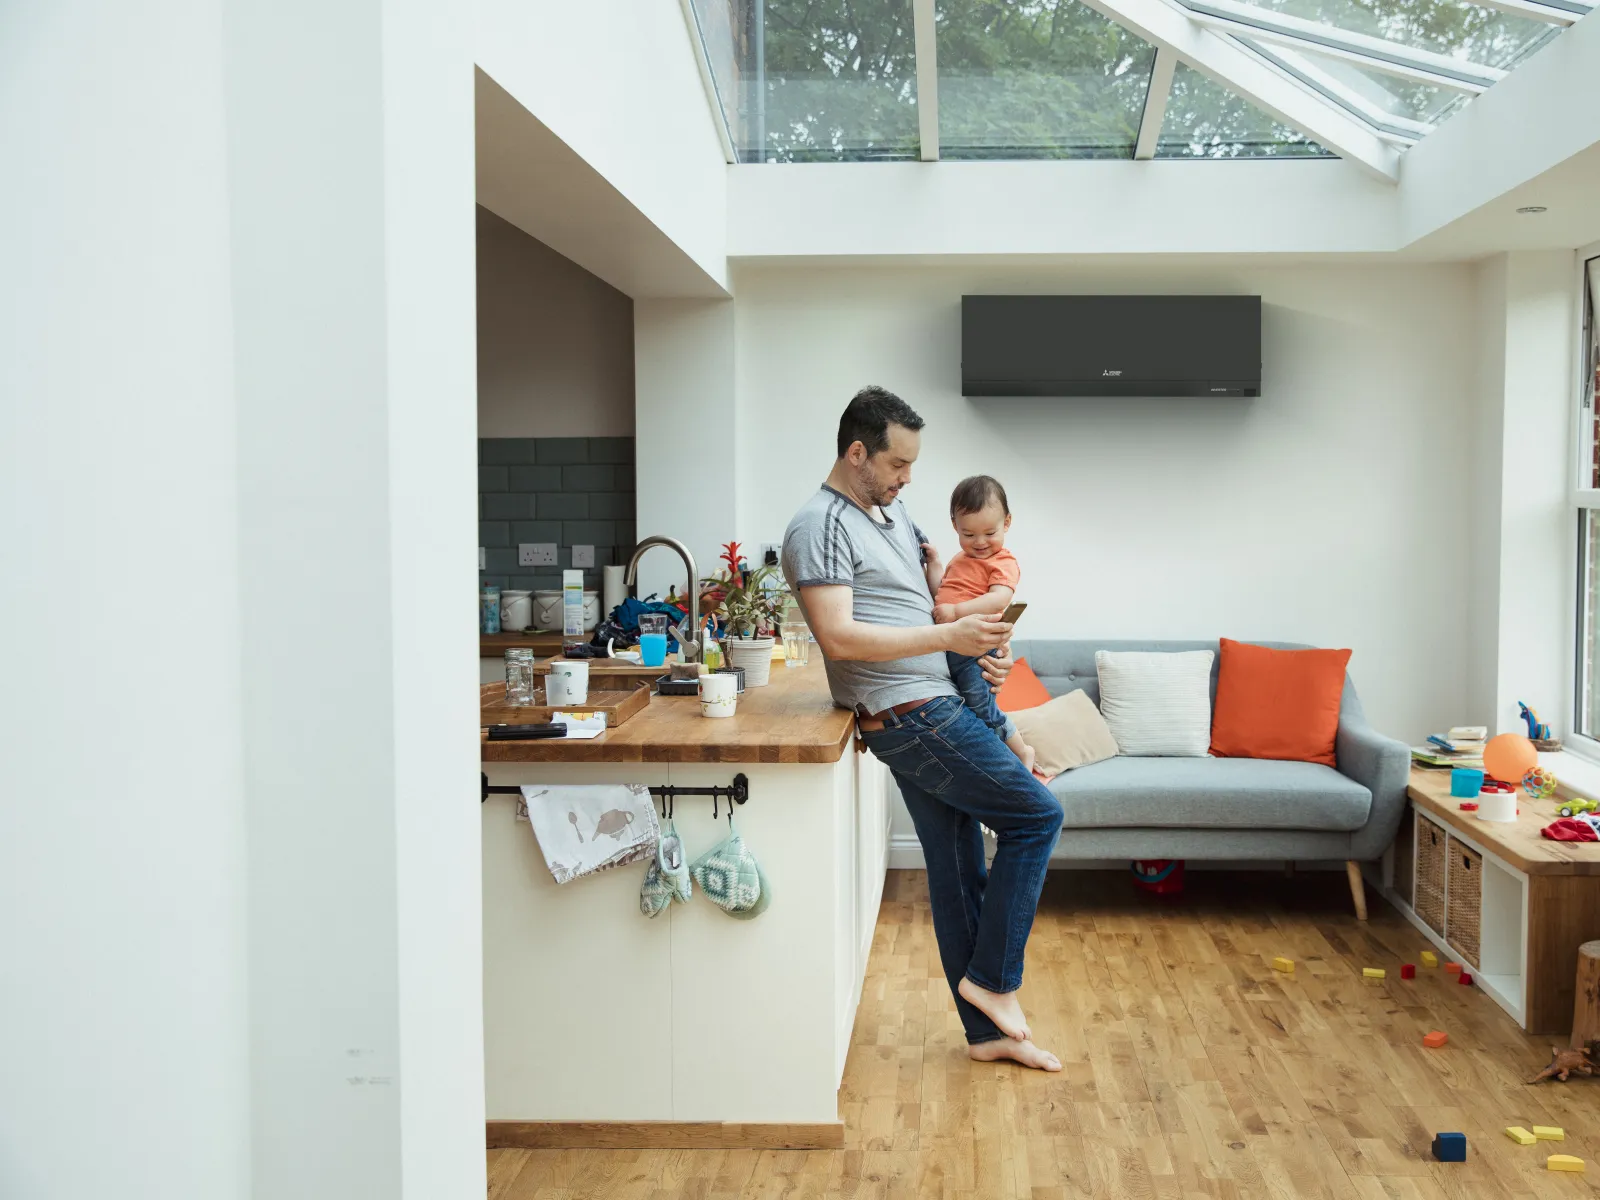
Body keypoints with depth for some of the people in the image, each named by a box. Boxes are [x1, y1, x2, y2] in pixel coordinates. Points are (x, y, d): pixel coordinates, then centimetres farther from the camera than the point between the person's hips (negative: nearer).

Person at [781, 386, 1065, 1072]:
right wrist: (948, 636, -21)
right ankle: (991, 978, 3)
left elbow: (933, 600, 24)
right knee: (1036, 815, -6)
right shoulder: (821, 526, -12)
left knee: (958, 874, 12)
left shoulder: (894, 512, 18)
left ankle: (988, 1031, 21)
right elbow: (838, 636, -22)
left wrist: (984, 640, 4)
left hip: (932, 713, 9)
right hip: (910, 715, -9)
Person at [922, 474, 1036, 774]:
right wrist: (934, 562, 11)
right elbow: (938, 594, 21)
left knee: (981, 709, -4)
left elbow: (999, 599, -21)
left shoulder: (1004, 562, -5)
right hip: (947, 646, 8)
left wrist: (957, 611, -29)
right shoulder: (959, 561, 22)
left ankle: (1022, 751, 15)